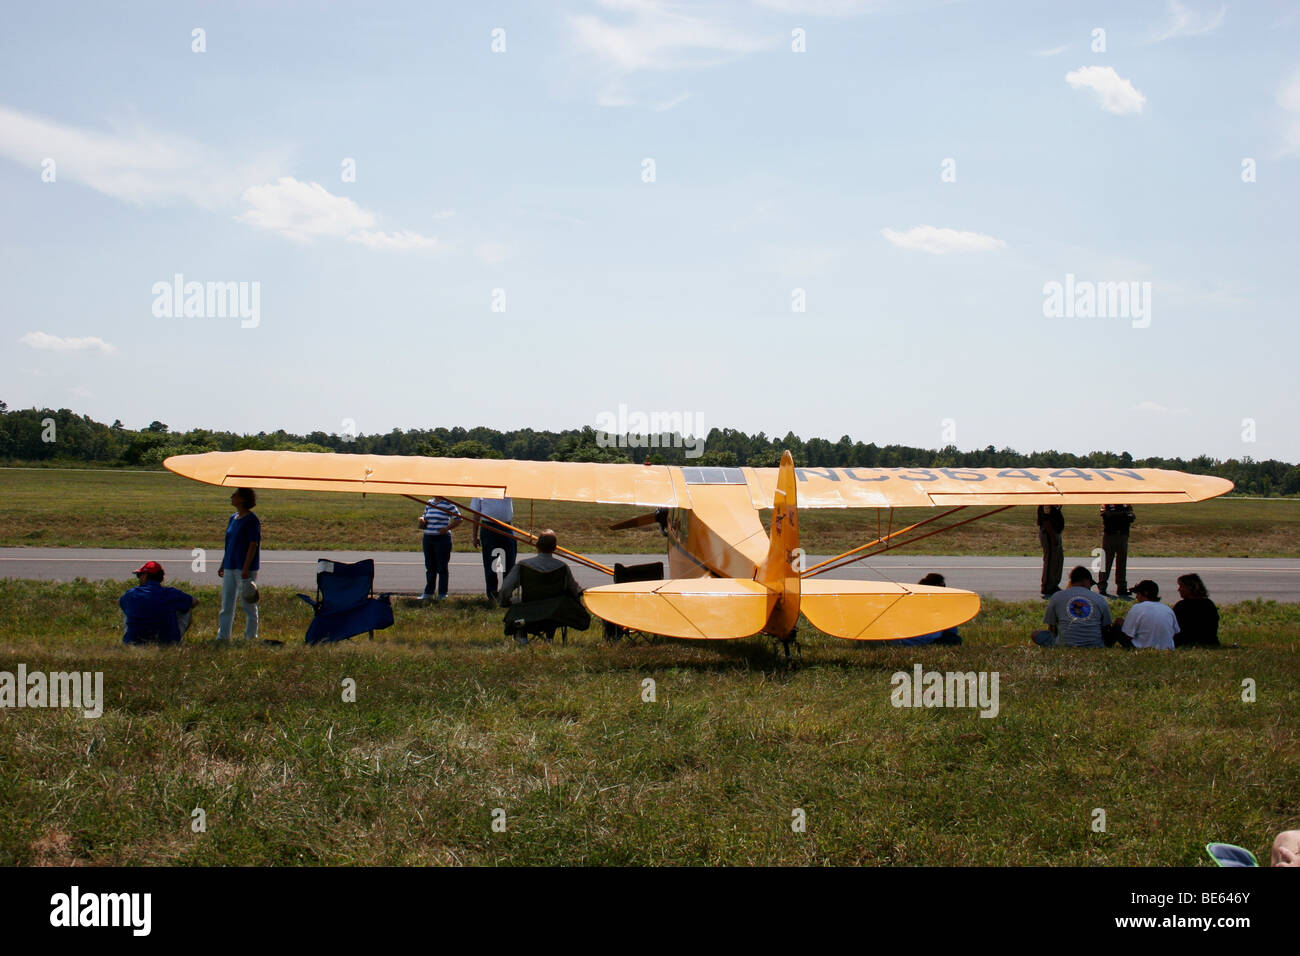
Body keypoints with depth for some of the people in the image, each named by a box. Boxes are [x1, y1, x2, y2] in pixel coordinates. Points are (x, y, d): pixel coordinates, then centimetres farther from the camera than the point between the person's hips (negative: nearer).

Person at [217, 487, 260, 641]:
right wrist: (223, 565, 18)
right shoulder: (233, 518, 13)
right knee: (226, 604, 8)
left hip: (245, 568, -8)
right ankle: (223, 636, 11)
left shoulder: (251, 520, -11)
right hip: (230, 567, 8)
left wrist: (246, 569, -21)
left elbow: (253, 545, -15)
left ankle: (251, 637, 8)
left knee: (248, 605, 0)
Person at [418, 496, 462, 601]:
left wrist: (447, 528, -15)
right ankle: (428, 592, 19)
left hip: (442, 538, -6)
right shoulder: (429, 503, 11)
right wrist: (422, 520, 3)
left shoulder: (447, 504, -8)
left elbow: (458, 518, -7)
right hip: (428, 538, 6)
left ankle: (442, 594, 8)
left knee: (442, 567, 1)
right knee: (430, 567, 12)